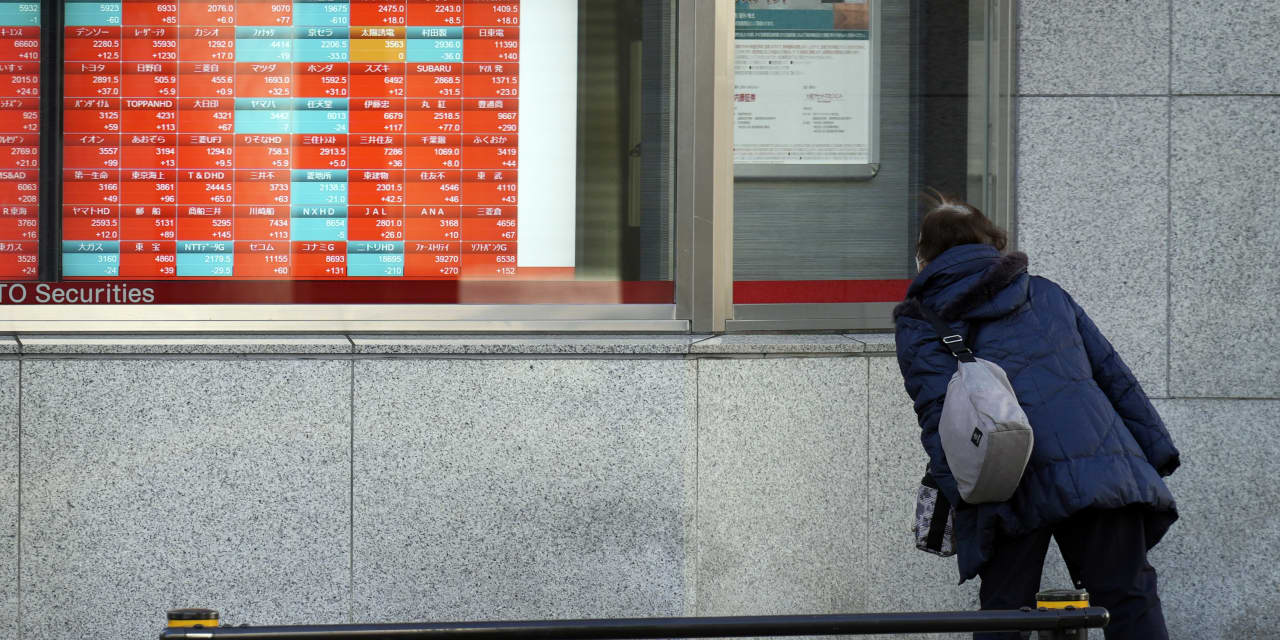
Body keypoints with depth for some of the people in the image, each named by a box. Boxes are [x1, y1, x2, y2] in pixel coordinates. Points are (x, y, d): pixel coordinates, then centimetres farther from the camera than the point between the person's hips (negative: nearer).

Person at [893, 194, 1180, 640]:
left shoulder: (919, 325, 13)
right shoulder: (1046, 293, 25)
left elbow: (940, 415, -3)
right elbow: (1113, 373, 21)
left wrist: (966, 499, -12)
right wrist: (1157, 453, 22)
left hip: (1014, 485, -2)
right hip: (1103, 469, 3)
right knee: (1130, 599, 5)